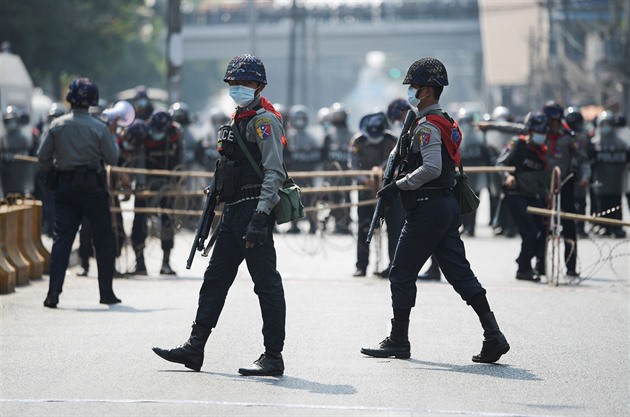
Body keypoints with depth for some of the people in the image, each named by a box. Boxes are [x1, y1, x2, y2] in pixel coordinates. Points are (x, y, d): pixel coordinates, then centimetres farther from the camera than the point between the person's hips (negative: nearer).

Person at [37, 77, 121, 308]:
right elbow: (112, 158, -2)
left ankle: (53, 292, -8)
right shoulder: (99, 128, -8)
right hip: (93, 187, -2)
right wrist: (112, 135, 11)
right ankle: (106, 292, 12)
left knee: (61, 238, 2)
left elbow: (43, 157, 0)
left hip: (65, 187, 2)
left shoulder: (56, 126, -2)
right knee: (104, 239, 9)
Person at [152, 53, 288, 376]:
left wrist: (260, 217, -26)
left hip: (255, 211, -10)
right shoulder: (238, 120, 20)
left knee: (266, 283, -6)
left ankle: (273, 357, -3)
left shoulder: (265, 120, -10)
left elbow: (274, 173, -19)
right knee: (215, 279, 10)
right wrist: (222, 212, 23)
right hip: (234, 211, 10)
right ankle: (195, 348, 14)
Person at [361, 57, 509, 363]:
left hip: (428, 208, -10)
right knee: (460, 272, 6)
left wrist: (398, 186, -18)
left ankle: (398, 341, 8)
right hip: (447, 205, 10)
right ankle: (493, 336, -2)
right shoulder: (445, 123, 18)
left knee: (401, 275, 1)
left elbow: (431, 168, -26)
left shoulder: (427, 126, -14)